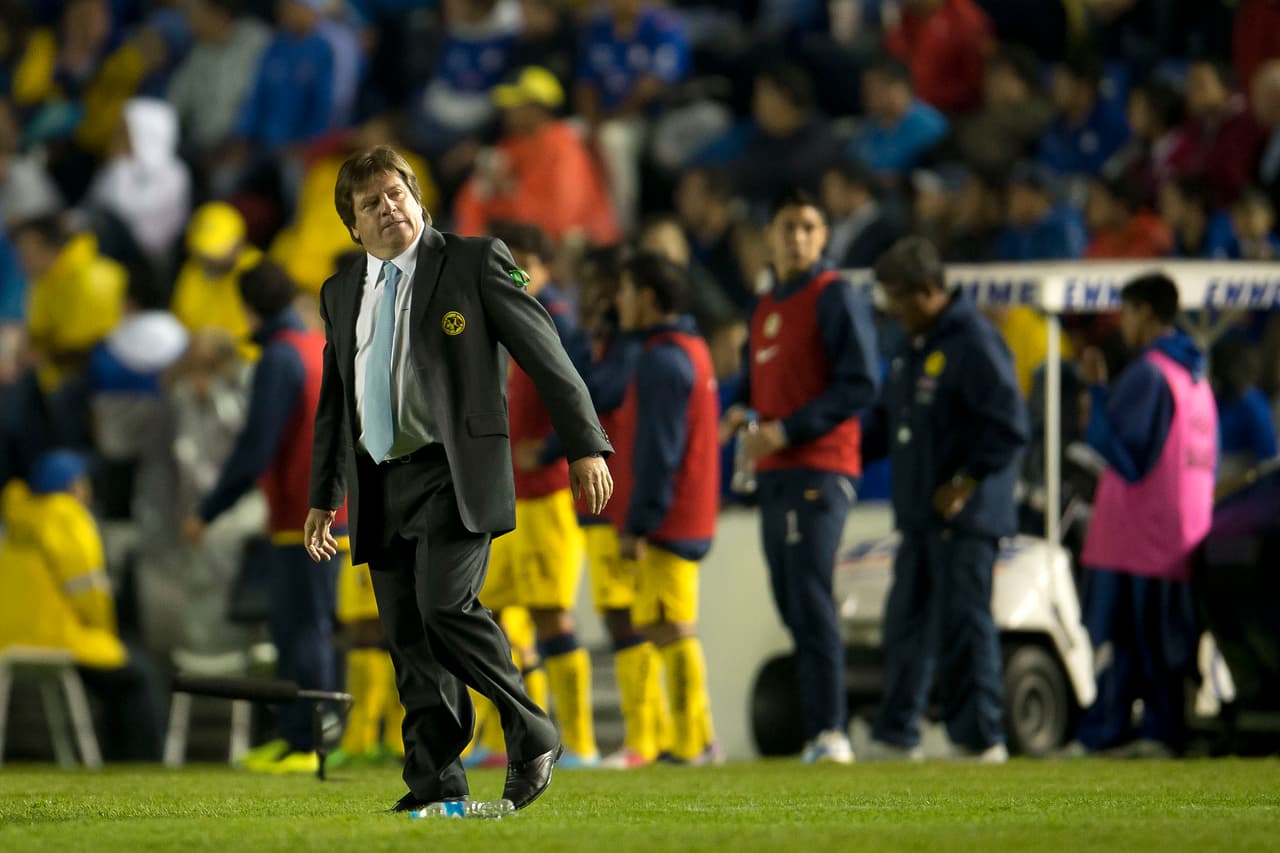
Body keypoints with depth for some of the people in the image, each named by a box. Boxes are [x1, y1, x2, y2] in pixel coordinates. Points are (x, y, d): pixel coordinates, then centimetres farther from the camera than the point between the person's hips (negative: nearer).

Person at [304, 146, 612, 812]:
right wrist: (323, 498, 24)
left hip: (456, 474, -6)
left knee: (444, 606, -22)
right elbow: (333, 403, 26)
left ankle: (531, 734, -8)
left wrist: (586, 446, -7)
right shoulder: (341, 294, 17)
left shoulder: (474, 262, 1)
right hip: (381, 484, 6)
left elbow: (545, 353, -2)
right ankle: (435, 782, 6)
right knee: (407, 637, 2)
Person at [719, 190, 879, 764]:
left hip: (818, 469, -8)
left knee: (810, 598, -17)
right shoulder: (766, 307, 19)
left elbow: (861, 384, -13)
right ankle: (820, 731, 11)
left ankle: (830, 733, -20)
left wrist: (787, 430, -17)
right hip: (774, 476, 8)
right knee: (791, 605, 7)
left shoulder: (834, 297, -6)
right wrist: (740, 412, 6)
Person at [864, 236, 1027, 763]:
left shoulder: (973, 343, -13)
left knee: (963, 625, -7)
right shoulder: (911, 348, 17)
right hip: (919, 519, 9)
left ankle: (981, 739, -2)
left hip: (963, 517, -9)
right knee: (906, 625, 11)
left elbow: (1008, 427, -18)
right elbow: (887, 421, 27)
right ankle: (895, 737, 18)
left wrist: (966, 483, -18)